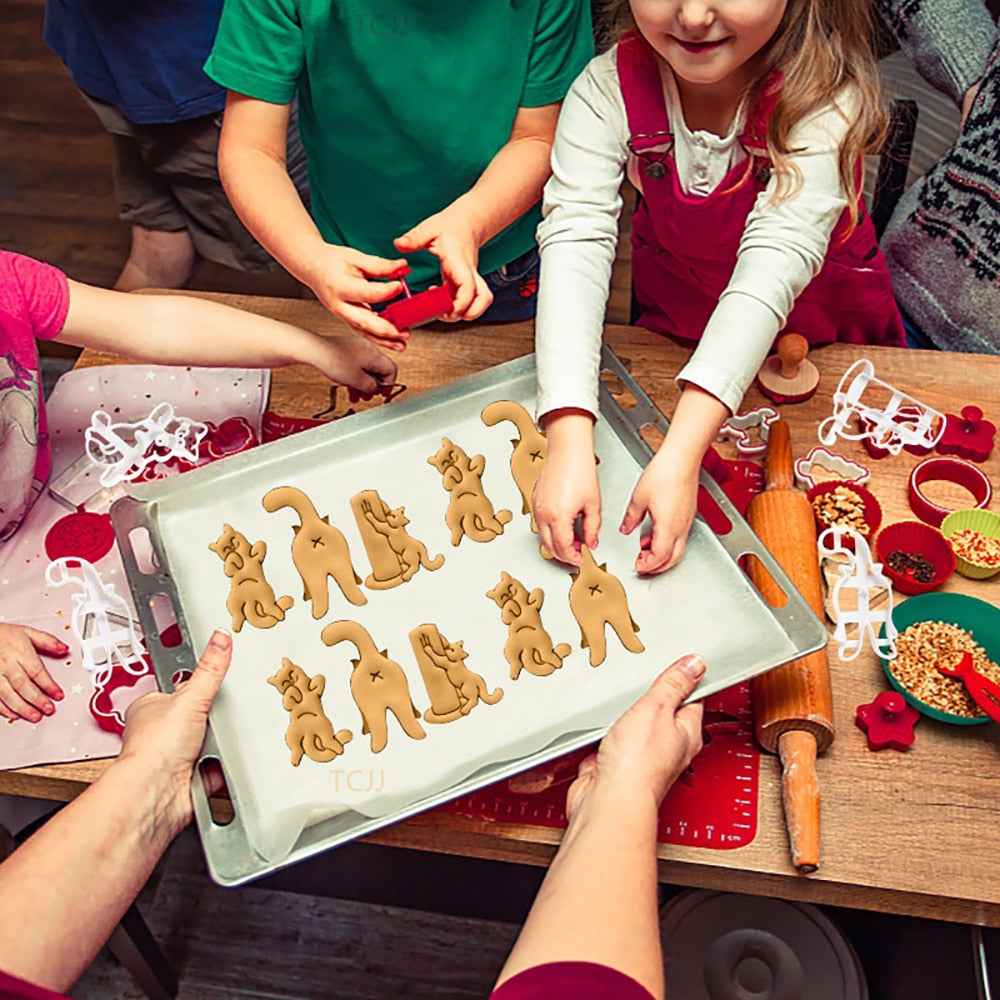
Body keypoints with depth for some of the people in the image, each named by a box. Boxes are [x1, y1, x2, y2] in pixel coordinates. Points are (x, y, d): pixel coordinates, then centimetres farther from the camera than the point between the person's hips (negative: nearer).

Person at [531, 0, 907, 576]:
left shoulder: (825, 98, -29)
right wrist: (569, 444, -47)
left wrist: (681, 453, -50)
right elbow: (575, 243, -35)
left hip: (822, 336, -1)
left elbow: (775, 262, -40)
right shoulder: (608, 90, -23)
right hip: (673, 328, 2)